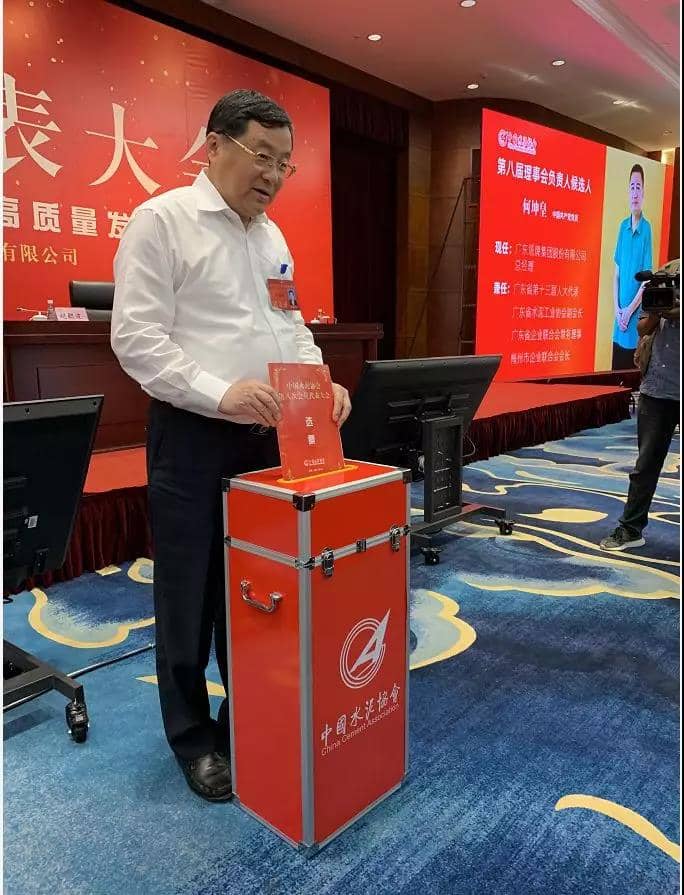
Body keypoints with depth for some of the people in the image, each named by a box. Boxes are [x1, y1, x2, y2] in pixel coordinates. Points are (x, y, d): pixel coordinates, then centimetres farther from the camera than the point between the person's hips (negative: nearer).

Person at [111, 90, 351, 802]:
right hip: (192, 437, -6)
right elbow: (136, 336, -14)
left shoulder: (272, 236, 15)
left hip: (266, 433, 7)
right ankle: (193, 737, 25)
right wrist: (218, 393, -27)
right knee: (190, 592, 6)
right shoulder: (162, 220, -7)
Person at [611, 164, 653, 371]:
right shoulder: (623, 226, 7)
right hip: (620, 318, 4)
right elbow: (616, 273, 9)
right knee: (616, 369, 10)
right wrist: (617, 307, -1)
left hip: (636, 319, -4)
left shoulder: (647, 229, -7)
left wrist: (630, 310, -11)